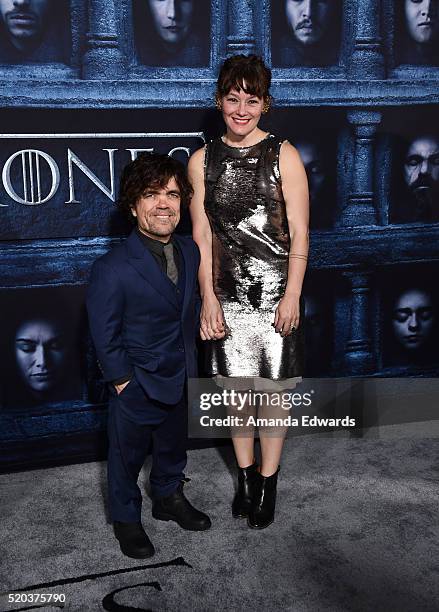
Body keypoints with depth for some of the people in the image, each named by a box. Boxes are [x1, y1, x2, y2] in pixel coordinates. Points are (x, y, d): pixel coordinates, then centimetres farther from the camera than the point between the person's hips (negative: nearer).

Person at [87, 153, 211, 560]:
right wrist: (124, 383, -13)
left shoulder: (189, 251, -5)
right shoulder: (112, 269, -26)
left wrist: (187, 356, 9)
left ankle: (169, 498, 52)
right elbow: (105, 338, -18)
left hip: (180, 379, 6)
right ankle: (126, 518, 40)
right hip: (136, 388, -6)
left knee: (173, 448, 27)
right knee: (127, 457, 16)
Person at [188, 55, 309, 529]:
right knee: (236, 388, 12)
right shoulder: (202, 161, 3)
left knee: (272, 391, 7)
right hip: (227, 295, 2)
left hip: (275, 292, -2)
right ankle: (245, 476, 31)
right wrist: (208, 299, -4)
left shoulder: (283, 155, -3)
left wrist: (292, 295, -10)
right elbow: (202, 237, 2)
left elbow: (299, 232, -5)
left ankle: (268, 482, 25)